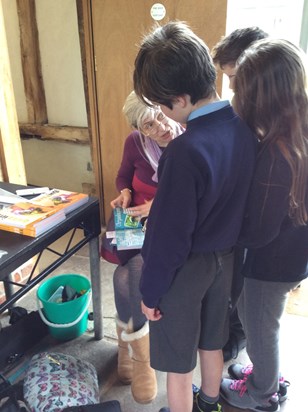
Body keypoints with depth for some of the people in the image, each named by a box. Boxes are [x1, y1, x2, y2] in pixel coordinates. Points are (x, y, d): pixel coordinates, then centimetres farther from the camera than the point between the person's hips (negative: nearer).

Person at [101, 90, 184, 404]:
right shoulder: (135, 143, -5)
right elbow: (124, 175, 13)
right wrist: (124, 194, -8)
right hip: (135, 222, 3)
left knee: (129, 274, -25)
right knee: (128, 275, -22)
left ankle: (128, 346, -1)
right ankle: (140, 356, -1)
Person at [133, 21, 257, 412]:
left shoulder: (186, 151, -32)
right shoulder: (243, 127, -8)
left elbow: (169, 236, -25)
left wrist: (150, 292, -9)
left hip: (186, 268, -8)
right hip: (225, 257, 8)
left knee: (178, 361, 16)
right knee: (212, 340, 29)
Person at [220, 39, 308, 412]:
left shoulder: (275, 153, -33)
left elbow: (257, 232, -26)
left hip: (270, 262, -8)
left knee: (259, 329, 18)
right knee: (261, 324, 29)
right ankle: (266, 374, 54)